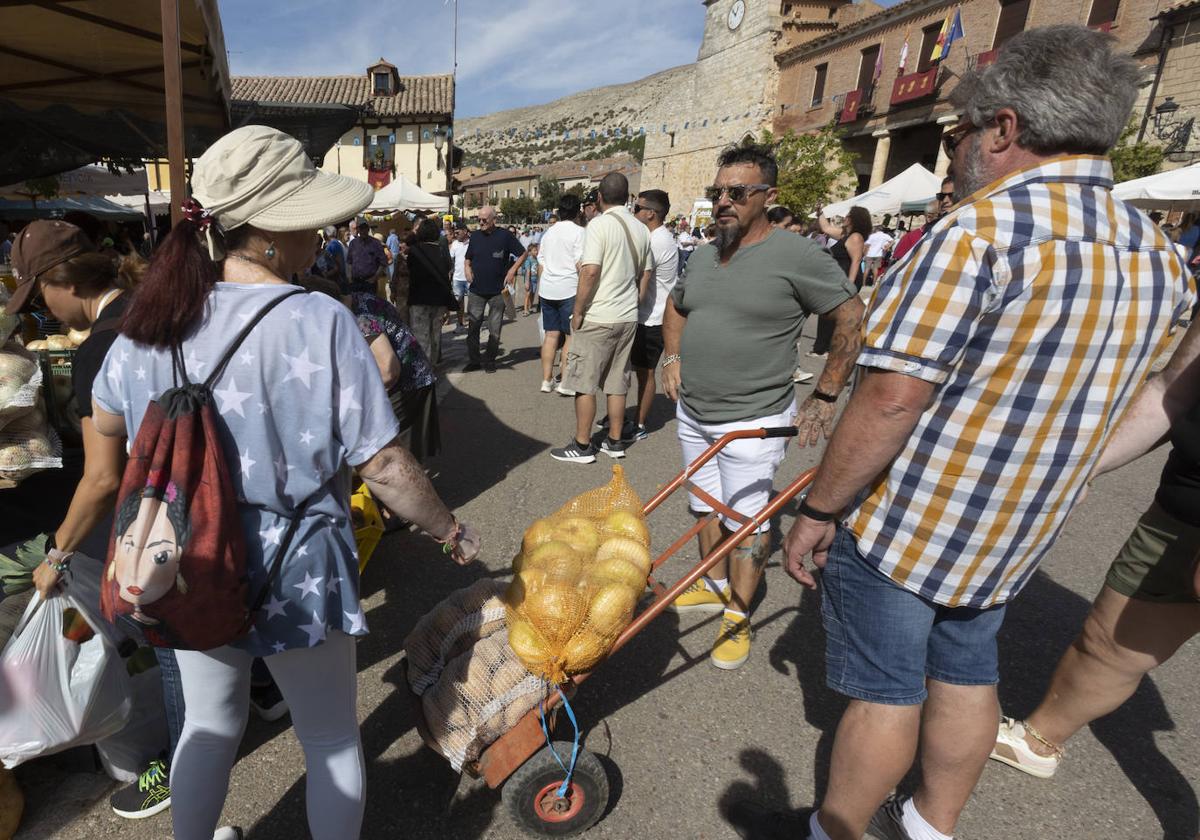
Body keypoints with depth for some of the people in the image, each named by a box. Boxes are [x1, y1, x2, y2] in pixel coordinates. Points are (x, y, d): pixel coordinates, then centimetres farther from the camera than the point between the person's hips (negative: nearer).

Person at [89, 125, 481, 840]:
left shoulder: (153, 317, -5)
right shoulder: (319, 322, -23)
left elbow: (106, 422, 11)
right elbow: (383, 466, -22)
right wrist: (451, 529, -7)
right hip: (295, 571, -5)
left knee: (209, 726, 28)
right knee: (332, 740, 18)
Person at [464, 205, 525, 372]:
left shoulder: (505, 235, -4)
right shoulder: (475, 236, 8)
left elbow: (522, 254, 3)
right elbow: (468, 258, 19)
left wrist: (512, 270, -9)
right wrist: (467, 268, -2)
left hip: (498, 291, -3)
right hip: (476, 290, 3)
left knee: (494, 330, 5)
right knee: (473, 327, 1)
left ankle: (490, 361, 18)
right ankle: (473, 361, 11)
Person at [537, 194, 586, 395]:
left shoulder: (549, 232, 14)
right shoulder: (578, 231, -6)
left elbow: (541, 262, 18)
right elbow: (581, 264, -13)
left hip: (547, 290, 6)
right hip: (569, 290, -6)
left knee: (551, 334, 10)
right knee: (571, 336, 0)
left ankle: (547, 380, 12)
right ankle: (565, 383, -1)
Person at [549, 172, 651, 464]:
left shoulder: (599, 224, -12)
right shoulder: (641, 229, 9)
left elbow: (591, 271, -20)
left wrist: (578, 311, -11)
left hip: (597, 318, -7)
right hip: (628, 317, 7)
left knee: (584, 383, 3)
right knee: (617, 383, 13)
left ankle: (582, 445, 8)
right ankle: (614, 442, 21)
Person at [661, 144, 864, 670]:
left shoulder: (797, 257, -14)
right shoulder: (703, 255, 7)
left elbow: (854, 321, -11)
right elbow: (675, 307, 25)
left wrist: (825, 397, -12)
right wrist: (673, 356, 9)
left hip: (752, 422, -7)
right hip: (692, 413, 7)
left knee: (747, 520, 3)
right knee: (706, 507, 18)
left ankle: (737, 618, 20)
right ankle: (715, 587, 38)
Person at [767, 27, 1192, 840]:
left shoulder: (981, 229, -21)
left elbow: (890, 398, -25)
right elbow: (1071, 398, 12)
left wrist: (818, 509, -16)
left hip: (902, 523, -7)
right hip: (1015, 529, 7)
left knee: (883, 692, 8)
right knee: (967, 676, 22)